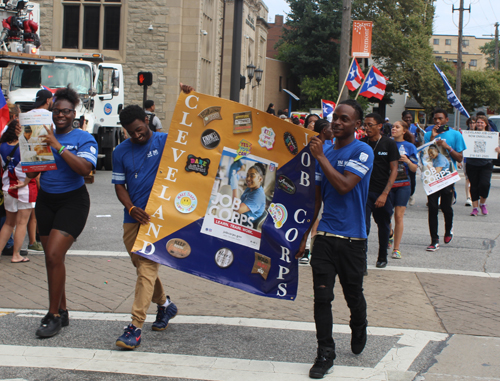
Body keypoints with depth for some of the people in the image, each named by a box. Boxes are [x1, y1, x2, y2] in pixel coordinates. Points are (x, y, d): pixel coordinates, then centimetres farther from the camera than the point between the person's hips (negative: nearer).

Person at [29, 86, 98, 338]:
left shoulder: (84, 139, -6)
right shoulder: (44, 136, 7)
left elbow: (84, 169, -23)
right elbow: (31, 173, 8)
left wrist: (57, 146, -26)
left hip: (72, 201, -5)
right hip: (45, 200, 5)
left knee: (54, 254, -16)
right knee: (51, 257, 7)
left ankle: (54, 316, -6)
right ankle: (62, 311, 20)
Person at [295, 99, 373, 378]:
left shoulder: (363, 152, -7)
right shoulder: (325, 153, 9)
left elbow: (344, 186, -21)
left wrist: (321, 157, -16)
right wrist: (304, 234, 13)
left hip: (352, 238, -3)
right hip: (325, 237, 4)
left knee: (354, 294, 12)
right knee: (322, 296, -3)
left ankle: (359, 332, 41)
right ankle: (325, 353, 6)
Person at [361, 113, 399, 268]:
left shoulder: (389, 143, -3)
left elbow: (394, 170, -5)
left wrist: (385, 193, -13)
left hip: (382, 192, 0)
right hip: (364, 191, 0)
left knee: (383, 226, 15)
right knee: (363, 226, -12)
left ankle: (382, 256, 33)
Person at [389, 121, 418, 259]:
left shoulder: (409, 146, 4)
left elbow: (414, 169, 3)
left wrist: (407, 161, -16)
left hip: (403, 185, -1)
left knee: (399, 216, -4)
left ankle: (396, 249, 2)